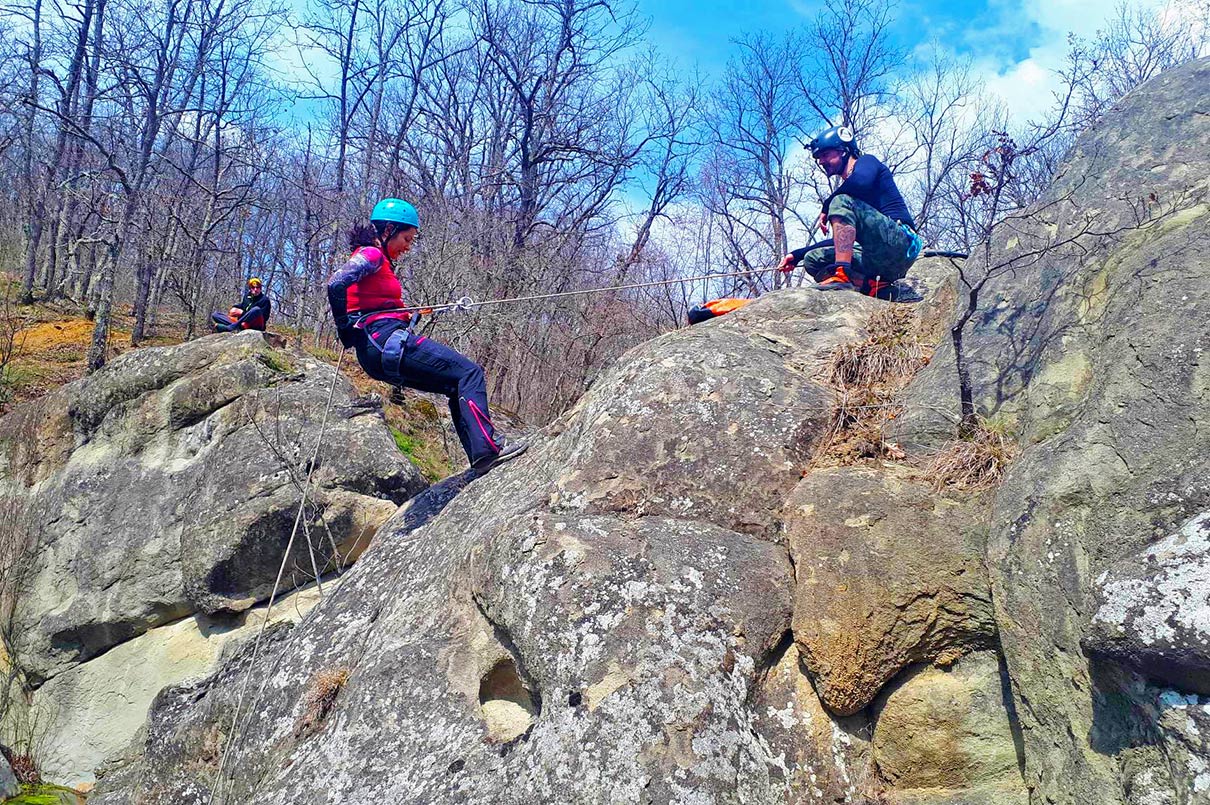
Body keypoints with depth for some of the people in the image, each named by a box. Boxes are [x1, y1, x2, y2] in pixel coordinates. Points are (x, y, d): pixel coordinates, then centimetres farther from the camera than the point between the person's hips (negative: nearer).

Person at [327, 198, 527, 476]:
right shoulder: (371, 254, -5)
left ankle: (480, 457, 3)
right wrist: (345, 328, -10)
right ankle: (486, 448, -22)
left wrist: (407, 316, 17)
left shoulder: (378, 260, 25)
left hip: (381, 353, 10)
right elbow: (335, 284, -21)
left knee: (457, 386, 12)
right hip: (386, 340, -10)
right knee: (469, 372, -11)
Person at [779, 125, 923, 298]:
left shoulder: (867, 162, 6)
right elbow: (841, 240, 28)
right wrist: (797, 255, 23)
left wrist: (827, 206, -8)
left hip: (900, 242, -8)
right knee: (813, 259, 7)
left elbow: (861, 182, -21)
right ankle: (872, 285, -12)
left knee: (842, 202, -21)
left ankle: (843, 276, -32)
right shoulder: (847, 193, 27)